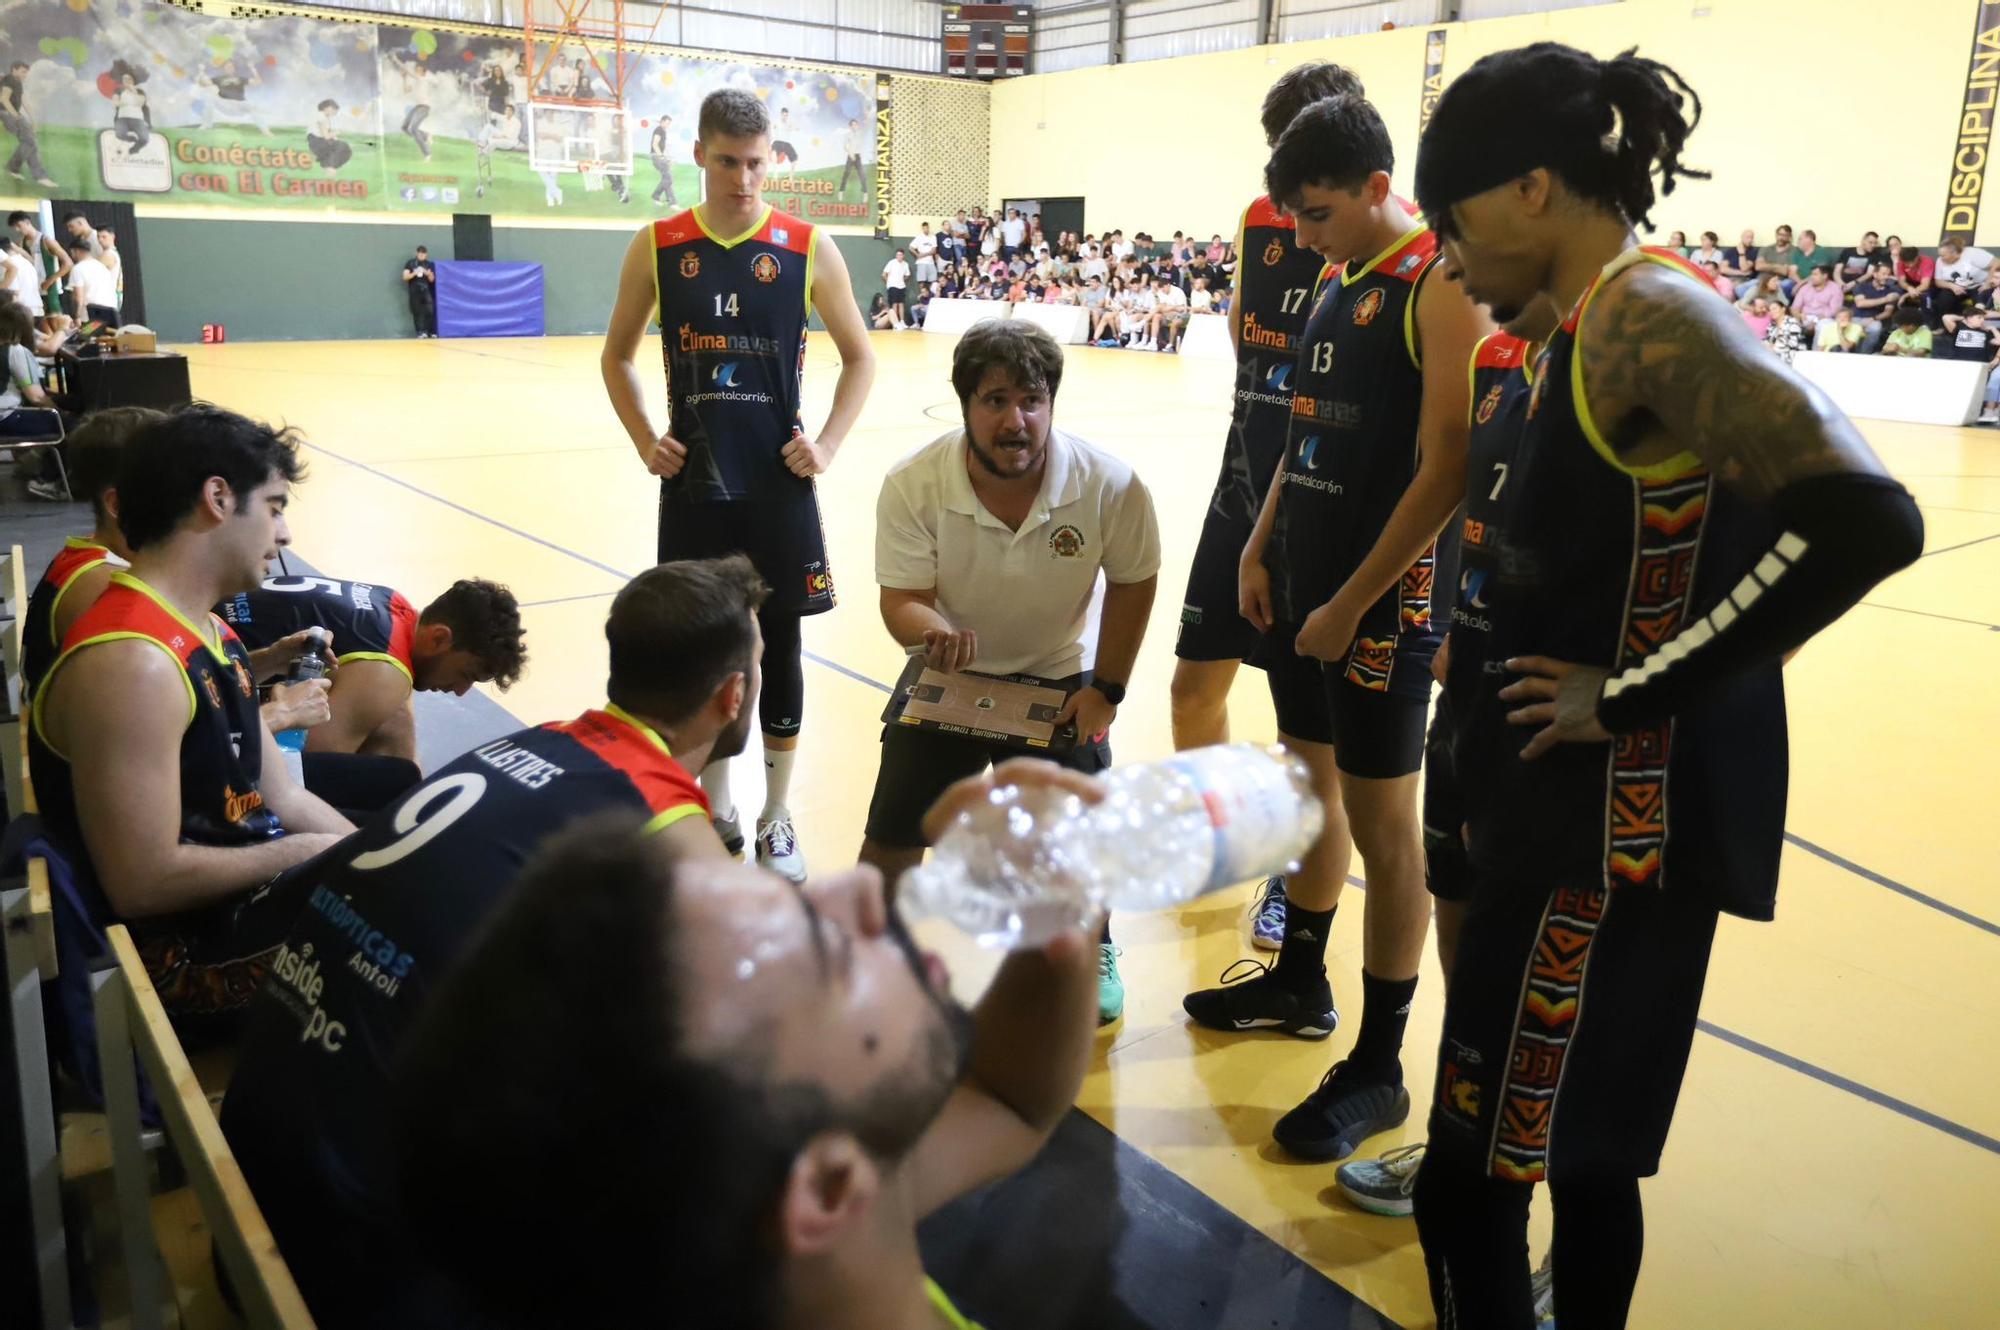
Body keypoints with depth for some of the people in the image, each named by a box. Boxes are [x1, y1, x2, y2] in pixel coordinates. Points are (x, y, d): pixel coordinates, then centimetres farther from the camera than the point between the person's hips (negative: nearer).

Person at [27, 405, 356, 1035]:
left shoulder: (207, 632, 8)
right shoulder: (132, 663, -25)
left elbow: (282, 799, 9)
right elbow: (144, 882, -26)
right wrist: (303, 854, -15)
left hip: (243, 893, 9)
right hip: (188, 957, -9)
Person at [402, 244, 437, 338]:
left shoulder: (429, 264, 10)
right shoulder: (410, 263, 5)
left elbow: (432, 280, 9)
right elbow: (405, 277, 0)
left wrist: (429, 274, -13)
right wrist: (414, 273, -17)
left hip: (426, 291, 1)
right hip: (415, 292, -1)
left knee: (430, 311, -10)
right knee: (417, 312, -5)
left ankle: (432, 332, -8)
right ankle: (421, 332, -5)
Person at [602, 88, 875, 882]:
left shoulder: (808, 249, -2)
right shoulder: (657, 247, 1)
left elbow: (859, 356, 7)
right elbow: (617, 355, 11)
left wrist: (827, 444, -5)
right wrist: (645, 442, -2)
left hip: (779, 486, -1)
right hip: (692, 486, 1)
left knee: (778, 646, 6)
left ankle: (775, 819, 21)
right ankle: (716, 815, 25)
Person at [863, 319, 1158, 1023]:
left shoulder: (1112, 487, -23)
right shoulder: (912, 484, -25)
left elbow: (1132, 582, -7)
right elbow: (901, 598, -20)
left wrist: (1106, 687, -9)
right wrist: (933, 632, -44)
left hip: (1060, 678, 0)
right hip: (947, 672, 0)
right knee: (892, 834, 0)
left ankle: (1093, 951, 32)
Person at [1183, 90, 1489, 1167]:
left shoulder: (1441, 284, -13)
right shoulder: (1335, 282, 12)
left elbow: (1446, 469, -19)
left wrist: (1353, 604, -18)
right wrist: (1261, 549, 11)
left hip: (1382, 602, -8)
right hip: (1300, 584, 8)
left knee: (1381, 818, 0)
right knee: (1308, 782, 19)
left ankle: (1380, 1067, 13)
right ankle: (1299, 980, 38)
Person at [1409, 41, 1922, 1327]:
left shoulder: (1642, 313, -17)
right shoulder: (1595, 325, 11)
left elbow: (1860, 518, -29)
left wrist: (1630, 699, -21)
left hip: (1615, 824, -10)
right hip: (1585, 807, 10)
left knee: (1470, 1184, 1)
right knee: (1583, 1155, 22)